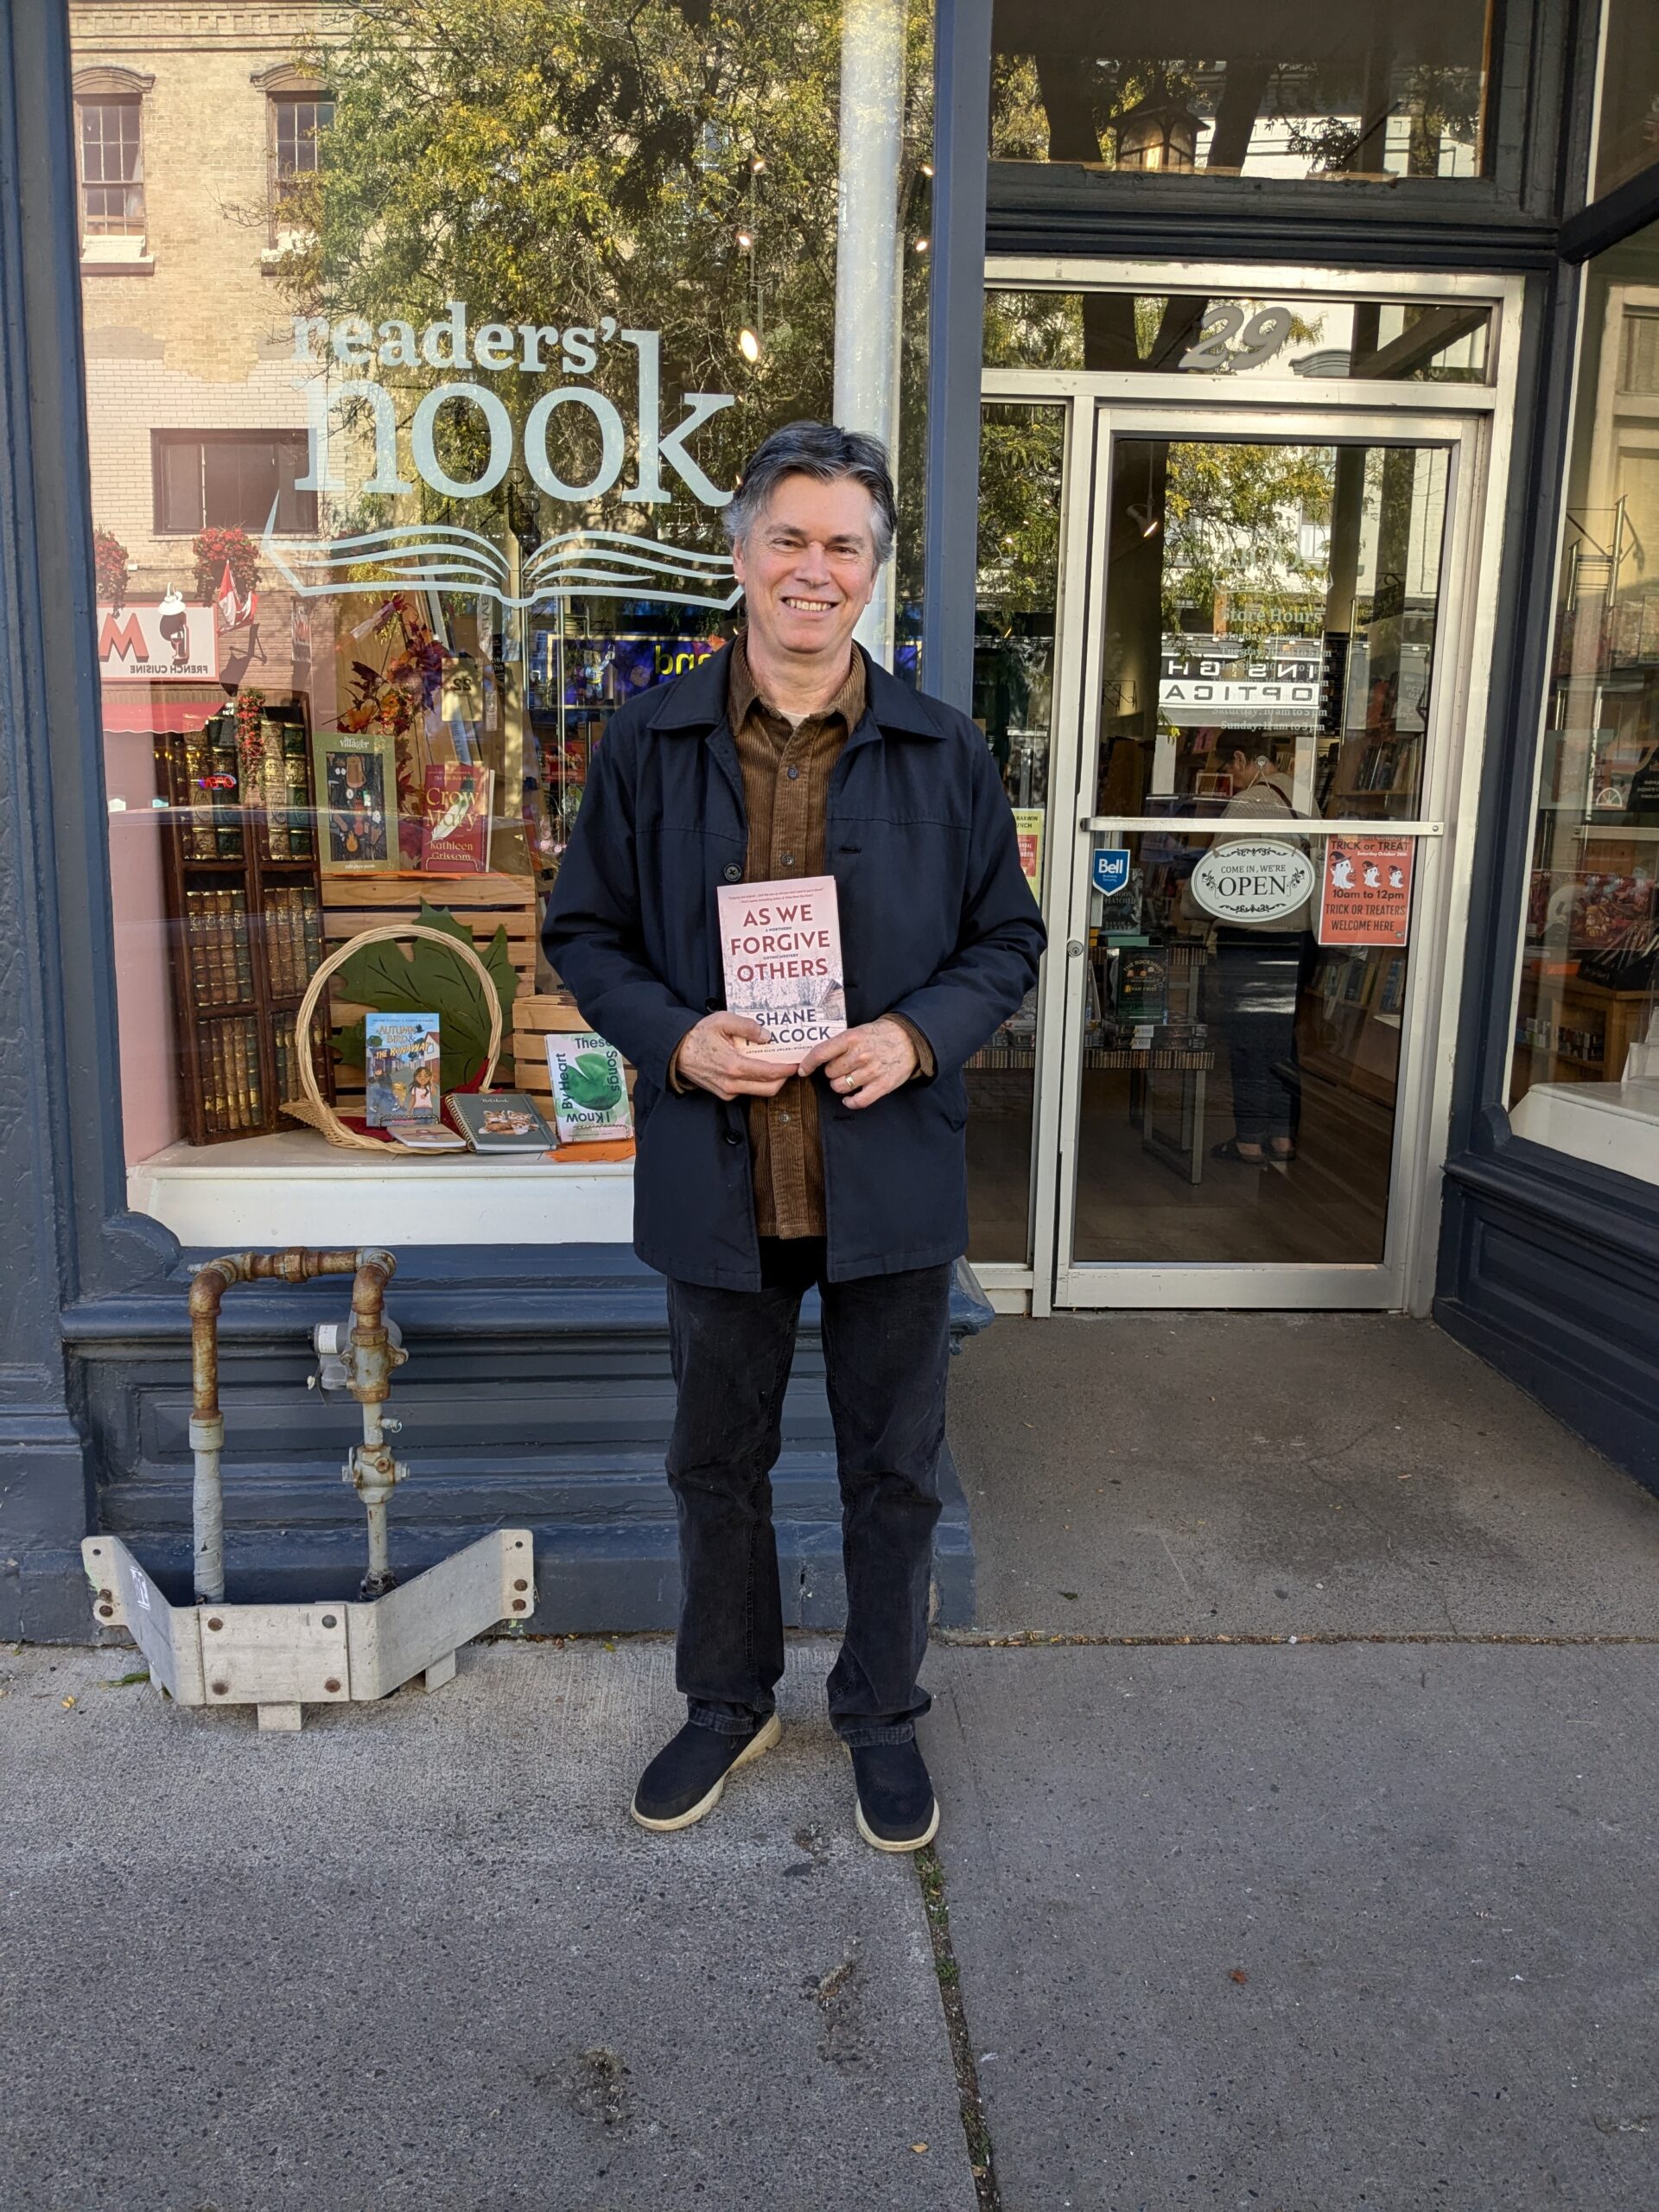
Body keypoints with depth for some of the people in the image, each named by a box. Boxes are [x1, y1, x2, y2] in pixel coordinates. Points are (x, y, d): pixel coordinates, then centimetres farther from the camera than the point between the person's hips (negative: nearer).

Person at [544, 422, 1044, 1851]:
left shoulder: (946, 754, 0)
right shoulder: (649, 743, -1)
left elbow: (1008, 939, 5)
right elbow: (586, 933, 4)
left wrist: (921, 1034, -14)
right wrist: (678, 1039, -14)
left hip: (894, 1181, 0)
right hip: (718, 1179, 1)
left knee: (895, 1470, 14)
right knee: (718, 1463, 17)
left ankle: (883, 1716, 38)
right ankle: (728, 1703, 42)